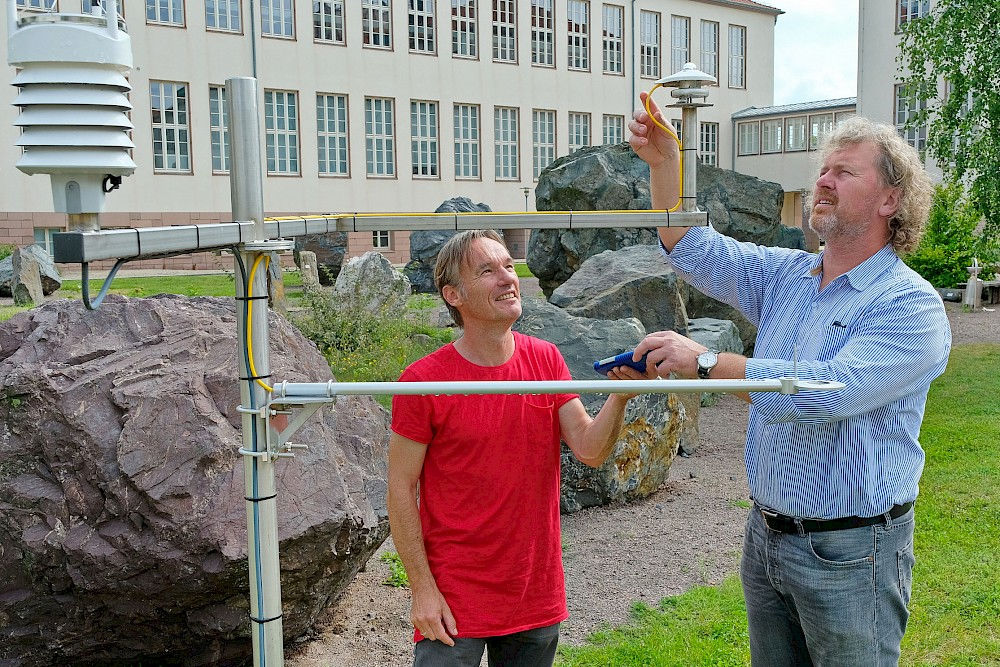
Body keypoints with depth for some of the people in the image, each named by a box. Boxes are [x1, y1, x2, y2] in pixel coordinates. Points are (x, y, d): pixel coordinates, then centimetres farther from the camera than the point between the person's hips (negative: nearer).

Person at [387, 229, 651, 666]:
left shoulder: (546, 359, 1)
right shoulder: (423, 381, -13)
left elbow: (590, 450, -5)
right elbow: (401, 490, -9)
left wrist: (619, 396, -23)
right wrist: (422, 589, -10)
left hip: (537, 595, 4)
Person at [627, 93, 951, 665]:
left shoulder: (912, 306, -15)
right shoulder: (786, 275, 7)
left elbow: (826, 391, -28)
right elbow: (691, 248, 6)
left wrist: (704, 361, -25)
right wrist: (664, 162, -9)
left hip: (850, 553, -6)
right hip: (767, 534, 7)